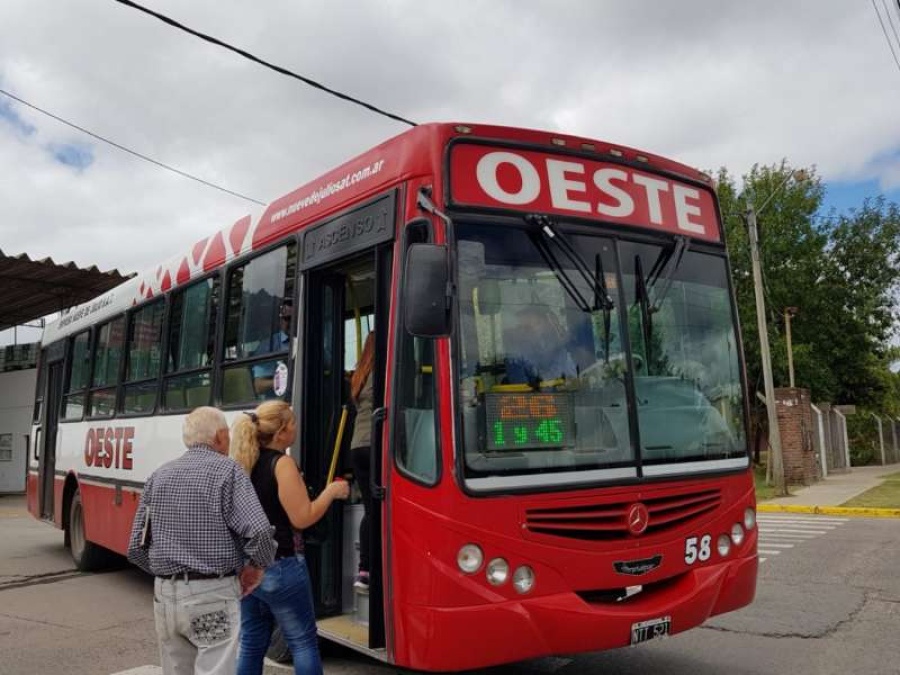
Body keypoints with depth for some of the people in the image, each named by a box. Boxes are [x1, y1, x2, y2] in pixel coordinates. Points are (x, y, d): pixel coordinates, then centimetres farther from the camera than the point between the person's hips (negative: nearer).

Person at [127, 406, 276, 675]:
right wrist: (256, 566, -2)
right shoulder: (227, 471, -7)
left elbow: (136, 548, 10)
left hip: (165, 595, 6)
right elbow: (260, 531, -19)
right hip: (212, 595, -6)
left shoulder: (158, 476, 9)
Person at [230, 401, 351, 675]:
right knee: (303, 642, 5)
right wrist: (331, 491, -5)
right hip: (281, 568, -7)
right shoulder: (281, 463, -16)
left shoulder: (243, 463, 5)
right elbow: (302, 518, -17)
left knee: (251, 643, 15)